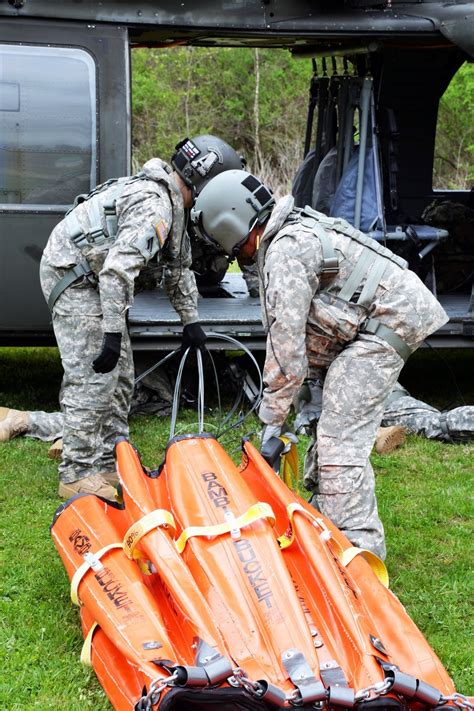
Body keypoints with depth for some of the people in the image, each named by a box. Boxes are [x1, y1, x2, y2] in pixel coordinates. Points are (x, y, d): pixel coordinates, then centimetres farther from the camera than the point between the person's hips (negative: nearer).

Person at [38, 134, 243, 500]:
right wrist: (113, 334, -33)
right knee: (92, 378, -12)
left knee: (120, 375, 12)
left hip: (92, 277, 11)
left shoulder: (172, 203, 9)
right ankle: (77, 475, -5)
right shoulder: (154, 207, -26)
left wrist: (191, 320, 21)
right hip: (70, 274, -11)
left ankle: (110, 464, 19)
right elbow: (118, 270, -33)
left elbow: (179, 267, 22)